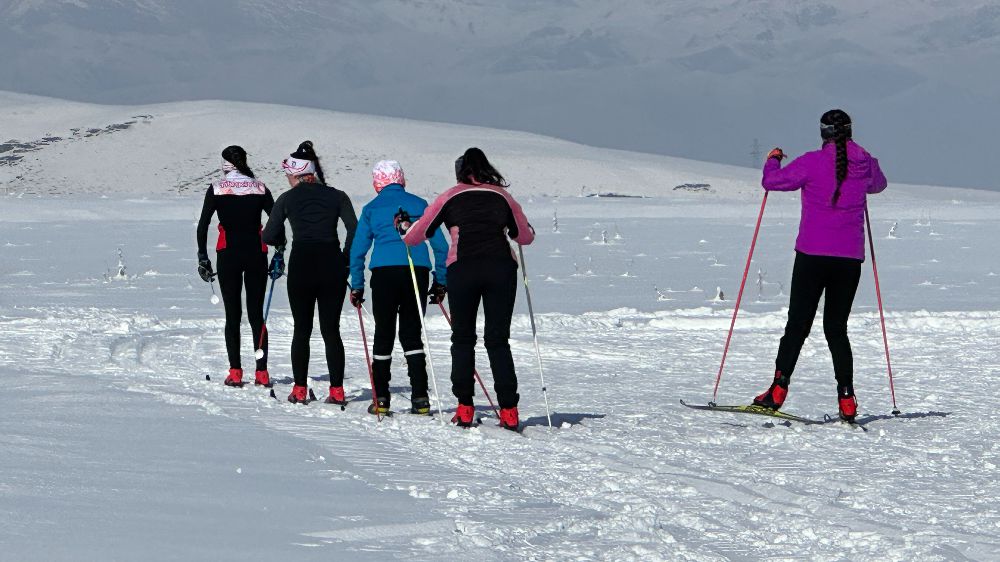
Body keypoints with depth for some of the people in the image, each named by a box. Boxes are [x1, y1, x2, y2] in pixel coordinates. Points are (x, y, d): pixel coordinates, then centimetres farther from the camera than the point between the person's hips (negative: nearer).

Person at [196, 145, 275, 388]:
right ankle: (262, 372, 1)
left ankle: (235, 372, -2)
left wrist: (203, 257, 1)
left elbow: (202, 226, -4)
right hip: (256, 254, 1)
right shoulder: (260, 188, 3)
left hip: (228, 255, -1)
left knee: (233, 314, 4)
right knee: (256, 314, 6)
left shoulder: (216, 189, 0)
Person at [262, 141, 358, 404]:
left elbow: (269, 237, 6)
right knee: (331, 329, 7)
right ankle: (336, 390, 1)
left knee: (301, 329, 9)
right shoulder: (337, 196, 6)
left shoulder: (288, 198, 4)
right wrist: (345, 260, 7)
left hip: (301, 264, -1)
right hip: (332, 265, 1)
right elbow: (355, 231, -4)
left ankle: (300, 389, 6)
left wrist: (282, 240, 27)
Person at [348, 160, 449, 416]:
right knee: (412, 333, 9)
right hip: (418, 270, 1)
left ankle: (381, 399, 7)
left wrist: (357, 286, 12)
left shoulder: (371, 209, 11)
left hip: (385, 271, -1)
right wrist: (441, 282, 15)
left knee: (384, 335, 8)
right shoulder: (419, 204, 13)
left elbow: (357, 250, 7)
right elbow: (441, 246, 10)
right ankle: (420, 397, -1)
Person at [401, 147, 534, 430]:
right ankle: (508, 410, -3)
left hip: (463, 268, -1)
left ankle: (464, 408, 5)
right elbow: (526, 237, 24)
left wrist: (404, 227, 35)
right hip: (501, 266, 1)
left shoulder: (450, 197, 12)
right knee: (498, 339, 6)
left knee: (463, 338, 12)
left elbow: (416, 235, 13)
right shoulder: (502, 196, 16)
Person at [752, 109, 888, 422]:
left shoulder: (813, 163, -9)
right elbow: (878, 184, 26)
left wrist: (773, 160, 16)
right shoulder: (865, 164, 3)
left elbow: (772, 181, -4)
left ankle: (779, 388, -5)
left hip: (813, 255, -3)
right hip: (850, 258, 3)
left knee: (798, 324, 2)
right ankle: (846, 399, 1)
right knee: (836, 328, 10)